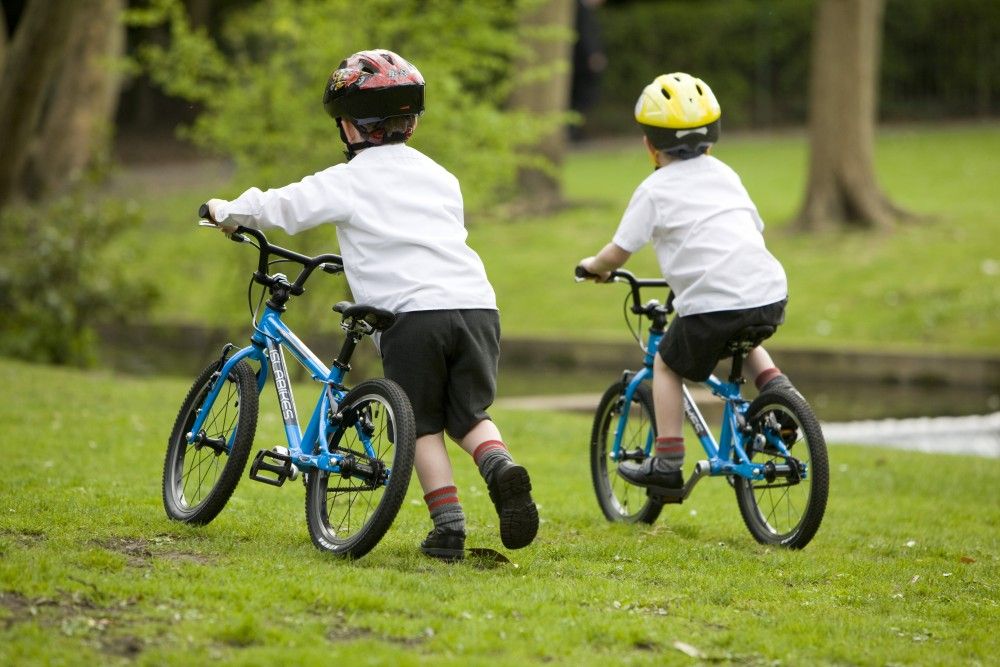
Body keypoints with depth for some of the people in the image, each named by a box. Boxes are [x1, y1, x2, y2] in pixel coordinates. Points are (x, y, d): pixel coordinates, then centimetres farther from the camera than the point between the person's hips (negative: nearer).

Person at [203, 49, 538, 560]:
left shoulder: (347, 182, 5)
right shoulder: (440, 178, 22)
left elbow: (280, 207, 5)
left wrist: (227, 211, 24)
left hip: (412, 312, -4)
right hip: (476, 306, 4)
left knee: (423, 424, 9)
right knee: (469, 416, 16)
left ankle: (448, 524, -2)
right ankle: (502, 467, -13)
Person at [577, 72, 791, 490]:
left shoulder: (655, 189, 4)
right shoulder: (724, 175, 20)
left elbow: (618, 254, 4)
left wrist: (593, 265, 26)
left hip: (712, 303, -5)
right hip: (770, 296, 5)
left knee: (666, 365, 18)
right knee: (742, 341, 38)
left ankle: (667, 463, 13)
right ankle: (772, 384, 13)